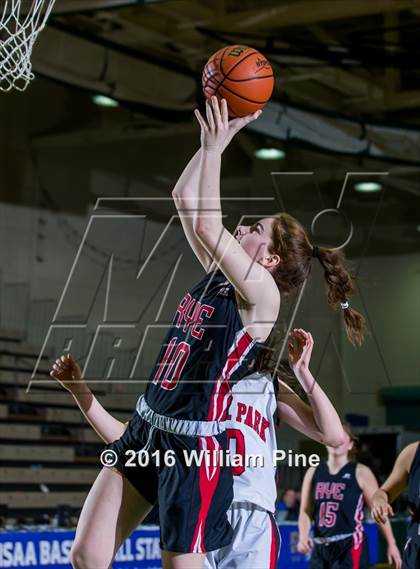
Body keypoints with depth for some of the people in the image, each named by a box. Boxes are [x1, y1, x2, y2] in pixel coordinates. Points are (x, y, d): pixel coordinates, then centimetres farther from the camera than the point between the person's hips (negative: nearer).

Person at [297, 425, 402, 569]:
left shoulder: (360, 473, -2)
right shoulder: (313, 472, 10)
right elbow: (305, 511, 10)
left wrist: (391, 544, -2)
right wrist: (303, 536, -8)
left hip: (350, 547, -5)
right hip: (320, 547, 5)